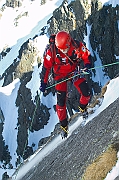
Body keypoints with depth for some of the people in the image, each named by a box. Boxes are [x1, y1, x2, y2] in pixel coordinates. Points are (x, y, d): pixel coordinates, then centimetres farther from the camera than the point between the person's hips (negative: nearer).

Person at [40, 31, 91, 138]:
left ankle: (82, 108, 27)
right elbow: (46, 67, -16)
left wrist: (87, 64, -28)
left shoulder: (77, 46, -25)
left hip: (74, 72, 2)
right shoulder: (52, 51, -28)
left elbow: (86, 56, -7)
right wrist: (43, 83, -12)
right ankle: (64, 126, 12)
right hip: (60, 75, -1)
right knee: (61, 102, -6)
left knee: (86, 94, -8)